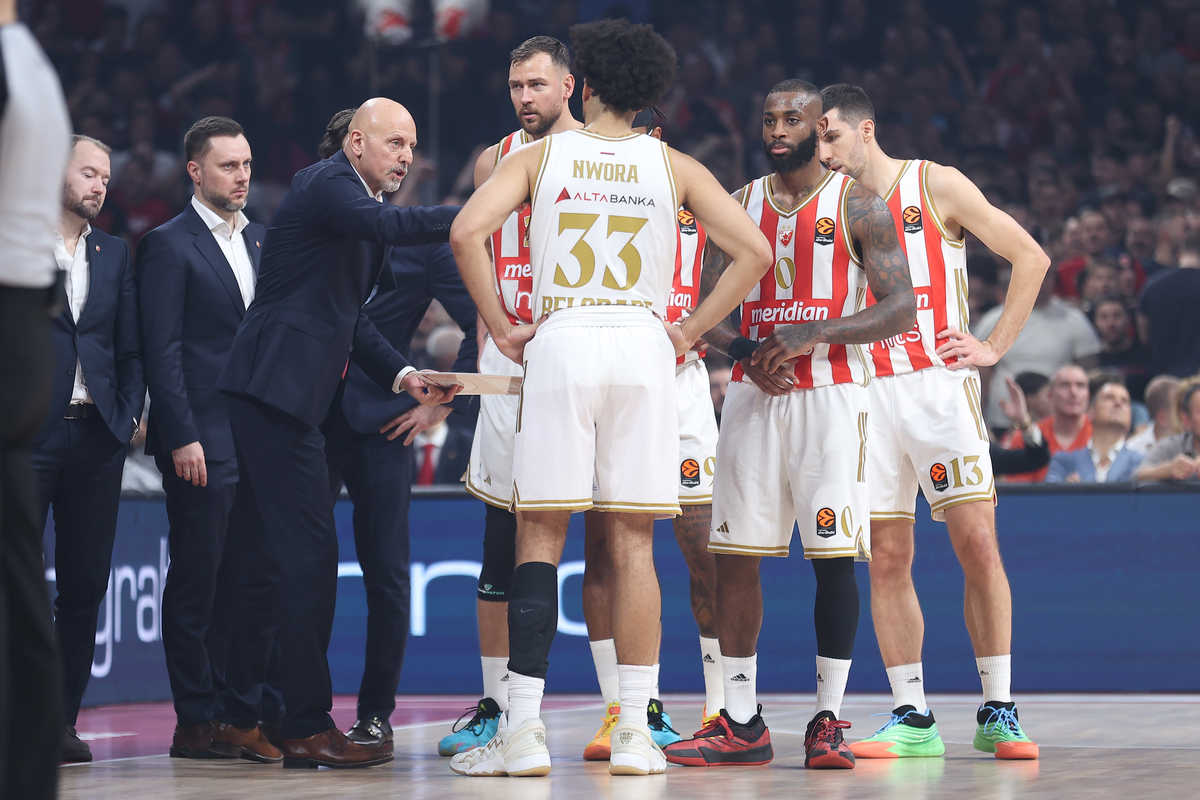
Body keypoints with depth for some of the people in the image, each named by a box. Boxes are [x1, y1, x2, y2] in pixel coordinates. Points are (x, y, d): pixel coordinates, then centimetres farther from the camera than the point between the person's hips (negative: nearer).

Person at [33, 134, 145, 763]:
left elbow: (130, 349, 15)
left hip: (97, 434, 4)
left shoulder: (116, 254, 16)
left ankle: (62, 719, 9)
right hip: (29, 431, -4)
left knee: (84, 585, 3)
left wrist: (128, 415, 3)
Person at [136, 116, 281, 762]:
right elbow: (162, 351, -9)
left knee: (241, 582, 6)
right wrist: (182, 437, -15)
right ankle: (196, 722, 2)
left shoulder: (260, 242, 17)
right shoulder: (169, 246, -3)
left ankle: (235, 716, 10)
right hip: (201, 443, -6)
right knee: (195, 582, -2)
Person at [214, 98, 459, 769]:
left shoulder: (360, 200, 21)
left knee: (276, 556, 13)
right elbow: (388, 226, -30)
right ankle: (308, 727, -8)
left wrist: (403, 374, 10)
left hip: (295, 400, 10)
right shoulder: (326, 185, -8)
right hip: (277, 390, -10)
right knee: (309, 553, -11)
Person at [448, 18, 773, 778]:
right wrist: (691, 330, 7)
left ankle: (524, 732, -3)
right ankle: (634, 733, 4)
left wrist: (500, 328, -1)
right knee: (633, 545, 5)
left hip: (560, 345, -1)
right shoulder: (673, 166, 8)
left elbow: (467, 232, -8)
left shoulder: (540, 155, 5)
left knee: (540, 538, 2)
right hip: (643, 348, 1)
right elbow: (754, 251, 2)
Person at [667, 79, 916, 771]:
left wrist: (814, 334, -20)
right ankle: (742, 724, 9)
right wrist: (748, 351, -10)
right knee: (735, 552, 1)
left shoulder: (858, 206, -1)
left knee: (834, 556, -6)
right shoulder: (740, 206, 11)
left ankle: (829, 721, 1)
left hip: (831, 392, -4)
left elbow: (900, 309, -8)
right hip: (752, 394, 4)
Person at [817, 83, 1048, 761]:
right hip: (867, 393, 4)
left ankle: (999, 713, -3)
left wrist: (996, 347, -3)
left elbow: (1031, 258, 1)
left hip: (938, 382, -4)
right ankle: (912, 719, 5)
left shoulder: (936, 186, 0)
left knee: (977, 541, -10)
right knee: (888, 558, 1)